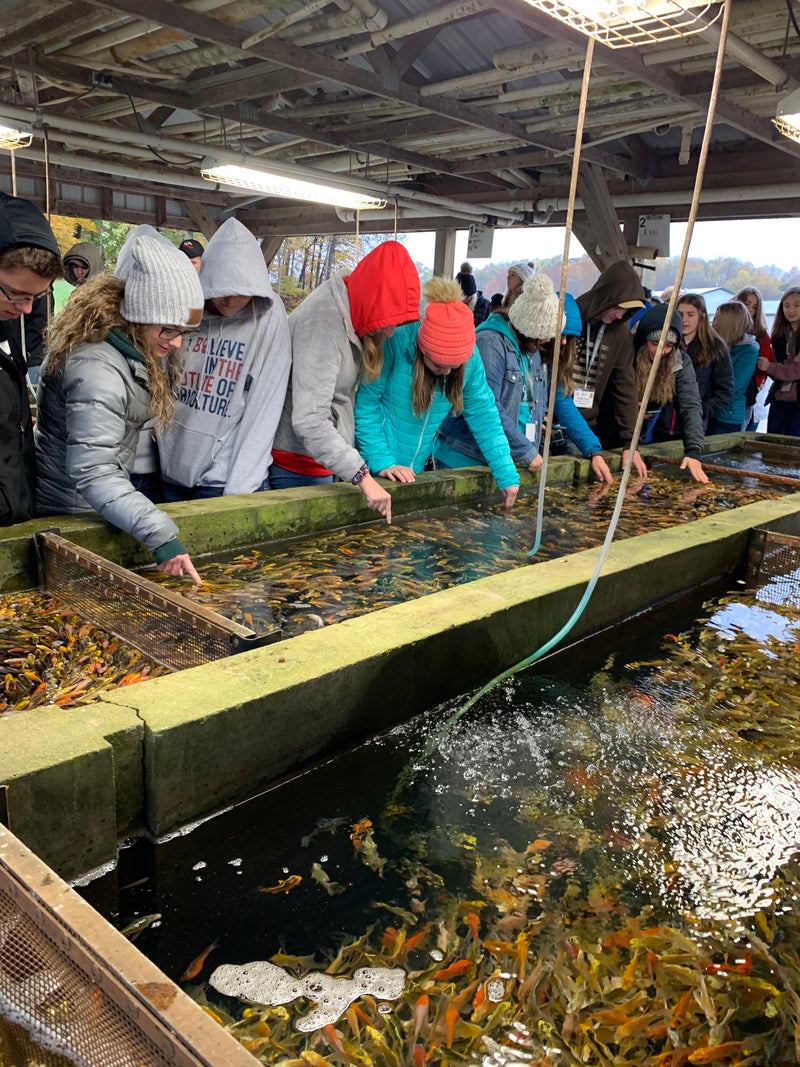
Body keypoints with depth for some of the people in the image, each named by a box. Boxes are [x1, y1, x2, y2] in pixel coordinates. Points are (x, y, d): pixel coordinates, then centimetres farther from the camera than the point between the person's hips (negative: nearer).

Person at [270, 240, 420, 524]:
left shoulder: (351, 314, 6)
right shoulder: (323, 324, -22)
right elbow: (308, 420, -30)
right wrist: (363, 476, -32)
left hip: (323, 460, 9)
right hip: (296, 468, -9)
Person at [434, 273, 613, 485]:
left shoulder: (534, 352, 12)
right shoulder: (491, 342, -15)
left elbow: (563, 404, 14)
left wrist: (594, 451, 7)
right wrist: (527, 451, -17)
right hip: (466, 461, -7)